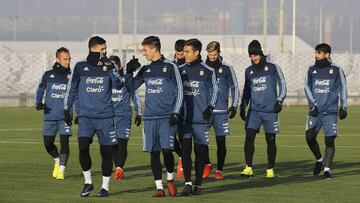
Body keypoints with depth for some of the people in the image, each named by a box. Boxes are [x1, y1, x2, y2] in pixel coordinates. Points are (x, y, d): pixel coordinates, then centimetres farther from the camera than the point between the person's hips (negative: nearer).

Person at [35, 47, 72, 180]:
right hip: (50, 116, 1)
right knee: (48, 143, 4)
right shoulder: (48, 75, 5)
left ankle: (61, 170, -7)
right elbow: (40, 90, 14)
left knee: (64, 141, -13)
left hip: (65, 115, -1)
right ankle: (57, 161, 33)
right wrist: (38, 103, -4)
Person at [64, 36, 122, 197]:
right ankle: (88, 182, 0)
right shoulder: (80, 67, 5)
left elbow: (118, 85, -9)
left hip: (105, 117, 1)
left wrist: (111, 69, -22)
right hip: (85, 116, -1)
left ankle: (105, 186, 16)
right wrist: (67, 110, 14)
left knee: (106, 151, 2)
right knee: (83, 147, -17)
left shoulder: (108, 66, 5)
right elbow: (72, 89, 15)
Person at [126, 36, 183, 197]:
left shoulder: (170, 67, -2)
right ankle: (159, 187, 7)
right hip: (150, 117, 5)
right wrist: (129, 72, 1)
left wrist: (175, 113, -8)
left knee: (166, 149, -13)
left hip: (167, 117, -5)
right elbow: (131, 86, 17)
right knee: (154, 152, 2)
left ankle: (170, 179, 12)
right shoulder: (146, 70, 12)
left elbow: (179, 91, -1)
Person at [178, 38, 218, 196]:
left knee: (200, 151, 4)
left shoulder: (207, 71, -2)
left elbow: (214, 90, 4)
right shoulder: (180, 70, 7)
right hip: (184, 117, 2)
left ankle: (198, 185, 12)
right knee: (185, 149, -6)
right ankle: (187, 183, -7)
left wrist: (210, 108, -8)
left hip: (201, 118, -2)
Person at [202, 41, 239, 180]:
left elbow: (234, 87, 8)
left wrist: (234, 106, 1)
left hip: (221, 111, -1)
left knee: (221, 140, 1)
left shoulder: (226, 68, 3)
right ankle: (207, 165, 7)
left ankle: (219, 170, 9)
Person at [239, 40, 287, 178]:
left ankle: (270, 169, 14)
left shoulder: (273, 68, 0)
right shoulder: (249, 71, 11)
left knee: (270, 140, 4)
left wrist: (279, 101, -8)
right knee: (249, 137, -12)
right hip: (254, 110, 3)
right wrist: (243, 107, 16)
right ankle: (248, 168, -10)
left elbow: (282, 85, 4)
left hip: (270, 111, -3)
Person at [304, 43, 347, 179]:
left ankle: (327, 169, -2)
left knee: (329, 140, -7)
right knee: (309, 137, -5)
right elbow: (307, 88, 5)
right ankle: (319, 159, 20)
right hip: (315, 111, 3)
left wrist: (343, 107, 0)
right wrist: (312, 105, -7)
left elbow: (342, 88, 7)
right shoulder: (311, 70, 9)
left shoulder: (336, 70, 2)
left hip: (330, 112, -3)